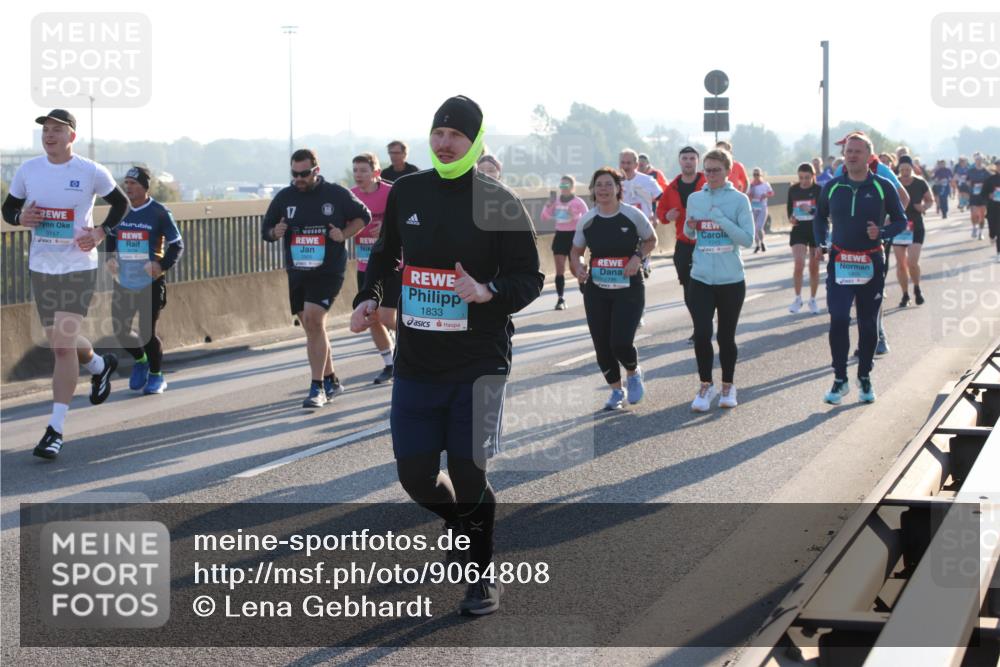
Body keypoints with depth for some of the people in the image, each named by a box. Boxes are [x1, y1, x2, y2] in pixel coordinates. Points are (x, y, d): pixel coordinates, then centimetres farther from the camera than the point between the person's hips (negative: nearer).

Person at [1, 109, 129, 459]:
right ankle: (100, 366, 50)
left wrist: (101, 233, -7)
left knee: (64, 345, -13)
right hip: (40, 267, 5)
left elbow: (121, 203, 7)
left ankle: (56, 428, -10)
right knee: (60, 344, 16)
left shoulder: (92, 172, -6)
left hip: (78, 267, -5)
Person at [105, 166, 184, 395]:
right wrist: (109, 258, 4)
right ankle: (140, 361, 31)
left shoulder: (159, 213, -8)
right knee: (120, 330, 1)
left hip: (150, 283, -4)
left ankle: (156, 376, 20)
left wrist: (162, 266, -19)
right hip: (123, 283, 5)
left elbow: (177, 244, -4)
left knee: (147, 332, -3)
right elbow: (110, 237, 22)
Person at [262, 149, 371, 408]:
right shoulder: (284, 197, 6)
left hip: (328, 271, -5)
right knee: (313, 327, 11)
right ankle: (331, 380, 27)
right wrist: (275, 233, -11)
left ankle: (317, 388, -14)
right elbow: (265, 230, 13)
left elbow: (363, 216, 9)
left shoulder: (337, 194, -2)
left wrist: (344, 234, -7)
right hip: (297, 272, 5)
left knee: (314, 320, -18)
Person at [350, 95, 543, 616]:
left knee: (468, 474, -5)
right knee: (416, 476, 3)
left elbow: (530, 279, -5)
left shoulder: (498, 203, -6)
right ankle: (462, 523, 36)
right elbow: (384, 254, 21)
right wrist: (368, 298, 4)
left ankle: (483, 572, 18)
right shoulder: (406, 193, 6)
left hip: (479, 362, -4)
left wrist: (488, 293, -24)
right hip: (416, 360, 4)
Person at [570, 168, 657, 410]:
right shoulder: (587, 220, 1)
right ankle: (617, 390, 25)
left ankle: (633, 373, 20)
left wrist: (638, 257, -11)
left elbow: (651, 240, 8)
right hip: (596, 291, 3)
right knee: (602, 345, 4)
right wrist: (578, 267, -8)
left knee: (621, 342, -14)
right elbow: (576, 251, 13)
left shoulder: (633, 215, -7)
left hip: (629, 289, -3)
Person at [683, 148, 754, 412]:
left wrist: (720, 219, -19)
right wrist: (690, 227, -5)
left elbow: (748, 239, -11)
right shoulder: (695, 198, 6)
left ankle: (728, 386, 26)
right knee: (702, 334, -7)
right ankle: (706, 385, 12)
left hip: (731, 280, -2)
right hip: (700, 279, 2)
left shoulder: (739, 199, -5)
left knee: (726, 336, 7)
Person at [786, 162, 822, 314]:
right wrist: (791, 218, -7)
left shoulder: (819, 190, -8)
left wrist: (811, 210, -31)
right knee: (799, 263, -14)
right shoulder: (793, 189, 1)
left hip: (817, 229, -1)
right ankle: (798, 299, -1)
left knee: (814, 267, 7)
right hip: (799, 229, 1)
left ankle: (813, 300, 22)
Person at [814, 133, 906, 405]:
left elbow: (900, 220, 5)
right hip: (839, 262, 1)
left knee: (868, 324, 8)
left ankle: (864, 378, 24)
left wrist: (882, 232, -15)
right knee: (838, 320, -11)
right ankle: (840, 379, -1)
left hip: (871, 264, 0)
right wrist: (820, 243, 2)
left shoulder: (883, 187, -2)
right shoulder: (832, 187, 3)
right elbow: (820, 217, 18)